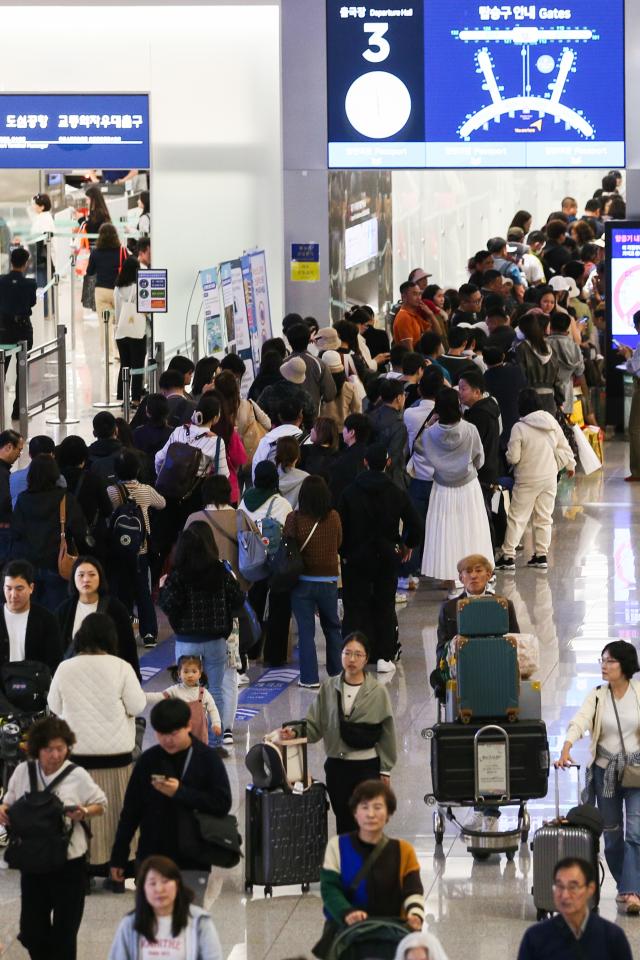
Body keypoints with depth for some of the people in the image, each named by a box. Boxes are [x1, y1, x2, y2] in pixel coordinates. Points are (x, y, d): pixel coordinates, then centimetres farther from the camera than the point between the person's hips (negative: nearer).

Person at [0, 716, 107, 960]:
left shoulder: (77, 776, -10)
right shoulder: (23, 771, -4)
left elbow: (100, 805, 1)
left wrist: (84, 813, -20)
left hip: (69, 864, -3)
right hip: (32, 861, 3)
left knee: (64, 932, 8)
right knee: (31, 930, 12)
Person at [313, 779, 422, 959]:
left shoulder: (403, 851, 5)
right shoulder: (338, 846, 3)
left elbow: (413, 891, -3)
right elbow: (329, 888, -5)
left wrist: (415, 914, -27)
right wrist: (346, 913, -27)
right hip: (345, 932, 0)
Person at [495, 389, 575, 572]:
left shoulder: (519, 428, -18)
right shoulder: (552, 423, -3)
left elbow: (513, 458, -16)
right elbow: (563, 447, 8)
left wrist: (509, 455, 8)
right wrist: (570, 464, 26)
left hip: (527, 480, -5)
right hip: (550, 478, 5)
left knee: (517, 518, 2)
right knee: (544, 517, 14)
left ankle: (508, 556, 2)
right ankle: (541, 555, 16)